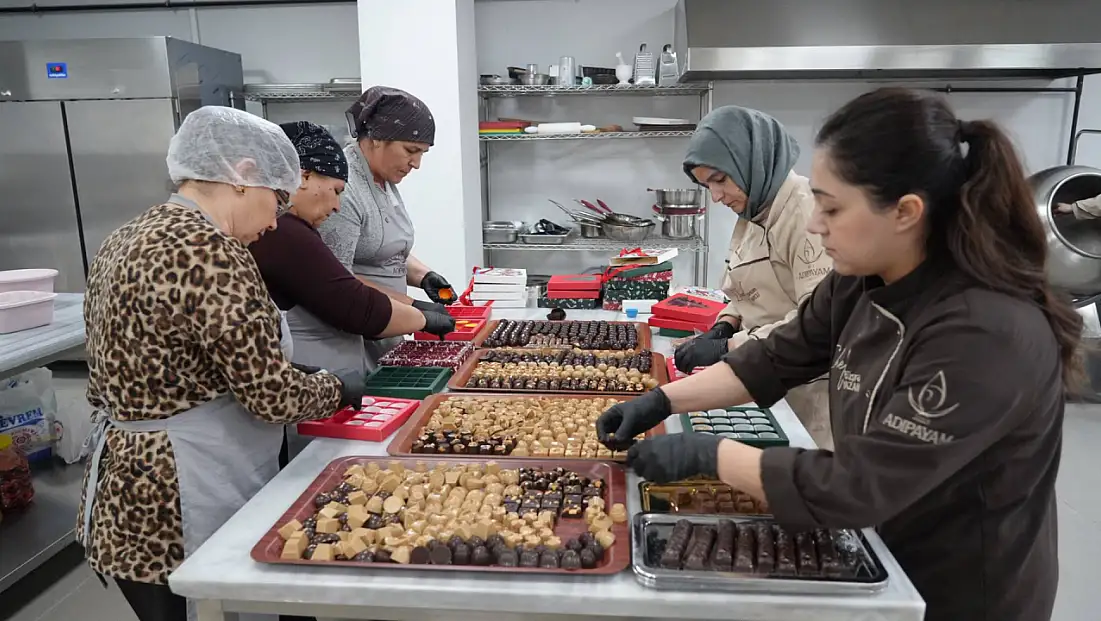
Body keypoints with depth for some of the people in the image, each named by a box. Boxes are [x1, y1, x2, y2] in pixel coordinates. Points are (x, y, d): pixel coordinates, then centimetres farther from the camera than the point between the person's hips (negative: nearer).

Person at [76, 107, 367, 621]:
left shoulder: (126, 239, 7)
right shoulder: (208, 249, -22)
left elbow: (122, 381, 11)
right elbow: (272, 394, -23)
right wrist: (340, 389, -3)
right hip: (179, 510, -9)